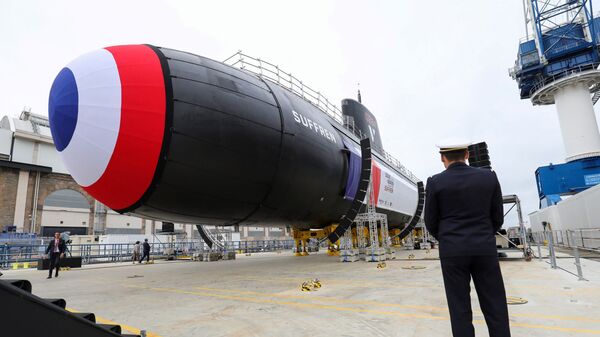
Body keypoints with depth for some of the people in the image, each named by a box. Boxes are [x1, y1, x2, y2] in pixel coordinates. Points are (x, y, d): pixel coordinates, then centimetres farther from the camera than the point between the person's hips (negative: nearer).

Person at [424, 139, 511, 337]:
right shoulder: (489, 177, 1)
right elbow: (498, 217, 7)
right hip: (485, 248, 2)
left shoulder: (435, 182, -6)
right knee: (495, 307, 10)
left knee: (460, 309, 6)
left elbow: (430, 222, -1)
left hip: (452, 251, -2)